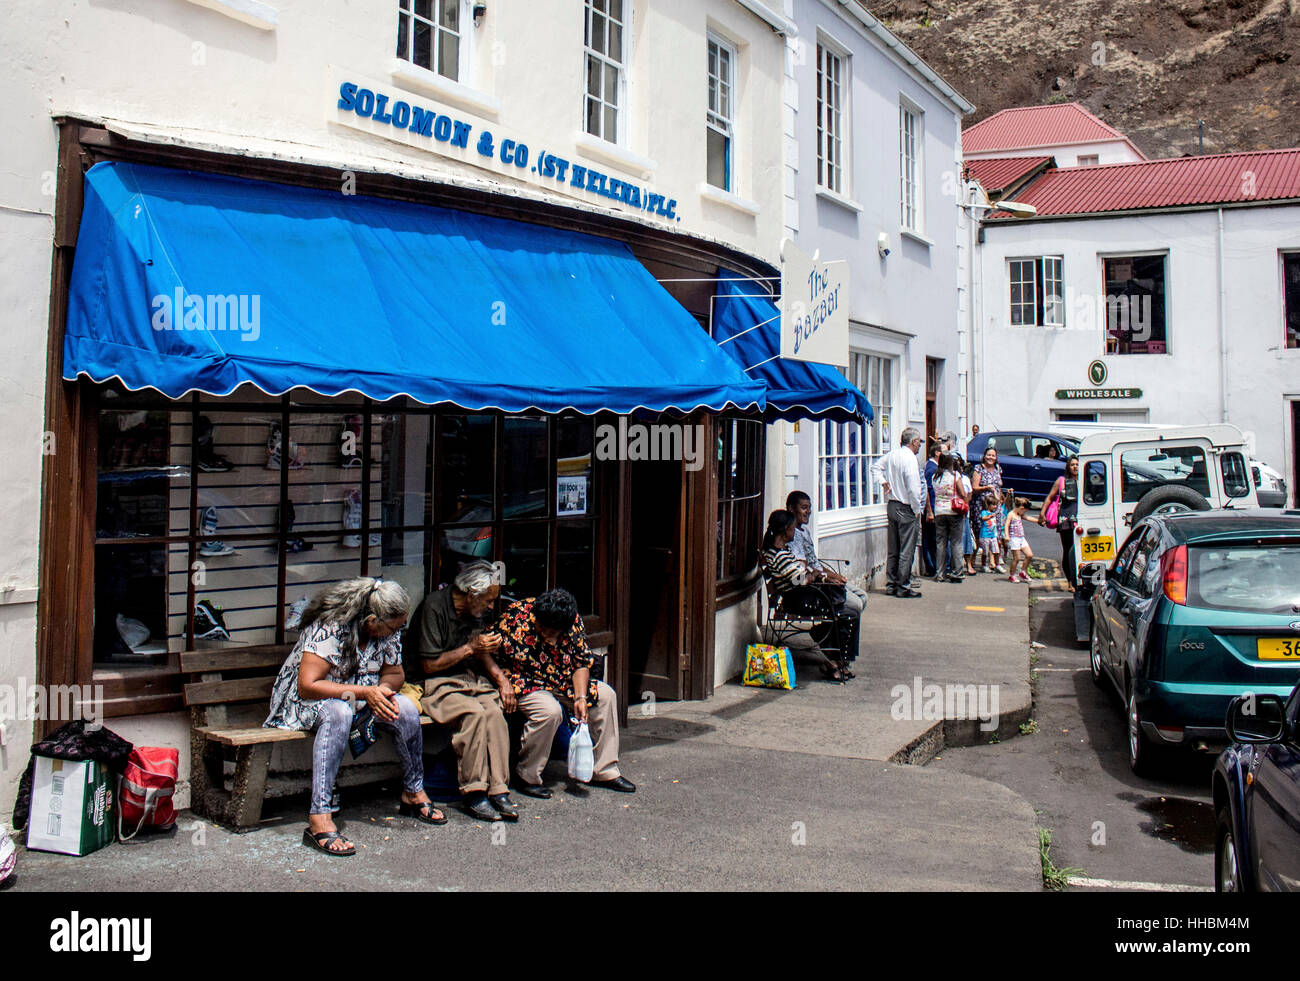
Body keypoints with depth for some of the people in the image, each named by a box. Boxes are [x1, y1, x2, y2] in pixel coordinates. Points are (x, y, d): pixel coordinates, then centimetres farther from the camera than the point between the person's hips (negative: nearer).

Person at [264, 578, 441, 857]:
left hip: (361, 698, 6)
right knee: (338, 713, -40)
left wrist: (383, 690, -18)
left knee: (406, 708, -21)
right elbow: (307, 686, -30)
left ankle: (413, 793, -1)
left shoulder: (388, 630, -5)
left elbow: (394, 673, 6)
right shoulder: (328, 628, -27)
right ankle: (319, 818, -41)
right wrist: (363, 692, -32)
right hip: (310, 701, -6)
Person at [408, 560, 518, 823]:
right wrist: (470, 649, -15)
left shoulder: (474, 611, 7)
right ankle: (473, 794, -22)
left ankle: (498, 790, -23)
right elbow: (428, 665, -15)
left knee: (495, 711, -25)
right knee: (474, 712, -33)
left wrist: (501, 678, 1)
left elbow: (482, 652, 18)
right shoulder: (434, 607, -16)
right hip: (433, 683, -6)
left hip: (467, 677, 6)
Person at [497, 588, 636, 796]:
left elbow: (582, 662, -4)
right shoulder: (515, 618, -24)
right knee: (550, 710, -34)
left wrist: (580, 697, -17)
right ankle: (527, 777, -13)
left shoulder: (573, 620, -10)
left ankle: (604, 771, 6)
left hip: (561, 683, 6)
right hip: (524, 683, -6)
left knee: (605, 695, -4)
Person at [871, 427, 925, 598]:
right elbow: (913, 489, -21)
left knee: (893, 550, 14)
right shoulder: (910, 459, -18)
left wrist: (883, 482, 15)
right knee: (907, 550, -1)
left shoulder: (892, 454, 6)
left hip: (892, 505, 8)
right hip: (906, 509, -8)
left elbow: (876, 467, 24)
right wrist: (917, 510, -10)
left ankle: (891, 585, 19)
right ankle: (903, 587, 2)